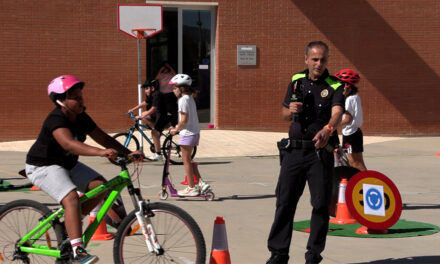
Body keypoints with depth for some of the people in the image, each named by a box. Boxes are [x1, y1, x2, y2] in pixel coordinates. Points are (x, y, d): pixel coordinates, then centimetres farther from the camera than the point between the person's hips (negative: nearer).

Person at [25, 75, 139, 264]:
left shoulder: (82, 119, -1)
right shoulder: (56, 120, -27)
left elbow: (103, 138, 6)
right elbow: (69, 143, -45)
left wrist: (128, 153, -5)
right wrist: (101, 152, -57)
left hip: (67, 164, 9)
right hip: (43, 167, -9)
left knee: (100, 186, -6)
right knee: (71, 198, -29)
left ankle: (68, 223, 9)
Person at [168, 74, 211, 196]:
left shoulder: (183, 100, -15)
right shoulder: (190, 98, 14)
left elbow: (184, 119, -19)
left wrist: (176, 130, -7)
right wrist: (176, 128, 14)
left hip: (187, 133, -9)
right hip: (195, 132, 9)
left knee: (186, 160, 0)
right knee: (188, 160, 16)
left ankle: (191, 188, 5)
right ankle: (201, 183, 10)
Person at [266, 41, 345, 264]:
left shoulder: (334, 86, -3)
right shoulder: (297, 80, 10)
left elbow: (337, 112, -22)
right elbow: (285, 114, 18)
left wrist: (328, 129, -44)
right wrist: (290, 111, -7)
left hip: (320, 152, -3)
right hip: (294, 150, 3)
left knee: (321, 203, -1)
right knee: (285, 201, 3)